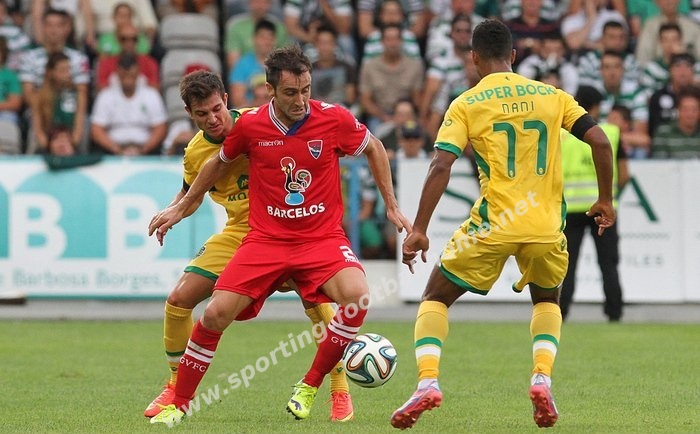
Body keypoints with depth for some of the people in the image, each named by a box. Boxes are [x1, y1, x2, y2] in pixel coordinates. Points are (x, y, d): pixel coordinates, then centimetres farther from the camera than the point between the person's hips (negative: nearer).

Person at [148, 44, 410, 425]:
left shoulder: (334, 119, -10)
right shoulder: (249, 125, -7)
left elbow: (374, 149, 11)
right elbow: (220, 162, 15)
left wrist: (391, 206, 11)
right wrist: (181, 207, 21)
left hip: (322, 237, -1)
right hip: (265, 239, 1)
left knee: (357, 296, -29)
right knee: (215, 314, -14)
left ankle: (310, 387, -9)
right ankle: (178, 404, 7)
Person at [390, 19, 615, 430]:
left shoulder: (466, 105, -1)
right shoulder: (551, 95, 7)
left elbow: (441, 167, -11)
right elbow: (600, 141, 0)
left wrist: (419, 230, -10)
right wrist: (605, 201, 12)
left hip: (492, 226, -3)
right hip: (547, 225, 3)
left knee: (435, 298, 14)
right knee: (547, 300, 29)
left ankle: (427, 382, -8)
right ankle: (542, 379, 4)